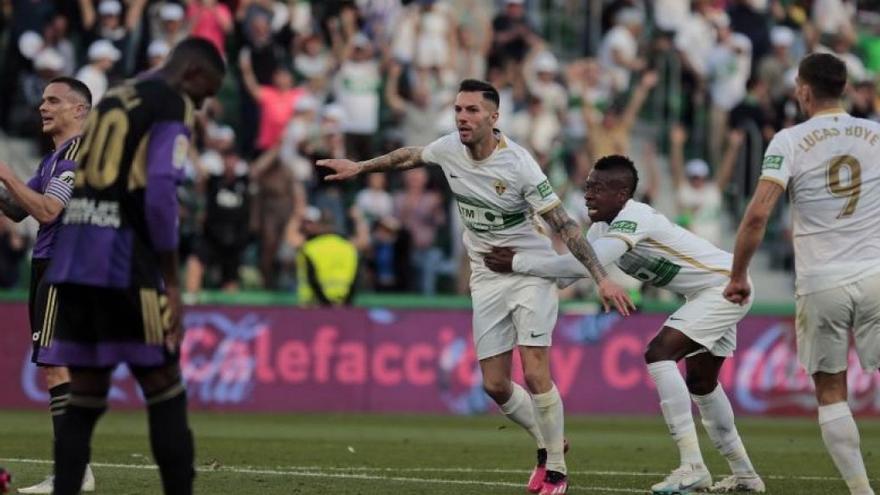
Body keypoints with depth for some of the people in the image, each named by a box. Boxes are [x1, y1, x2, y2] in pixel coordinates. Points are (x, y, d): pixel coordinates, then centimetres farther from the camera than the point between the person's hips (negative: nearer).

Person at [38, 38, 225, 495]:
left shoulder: (111, 100, 22)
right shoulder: (173, 107, -2)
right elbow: (159, 193, -13)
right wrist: (171, 282, -8)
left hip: (72, 259, 7)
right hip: (124, 264, -7)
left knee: (86, 396, 9)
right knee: (164, 391, 0)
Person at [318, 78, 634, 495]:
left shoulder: (517, 164, -22)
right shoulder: (449, 148, -6)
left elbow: (563, 224, -22)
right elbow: (410, 156, 19)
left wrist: (601, 277, -27)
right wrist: (360, 167, 25)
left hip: (531, 273, -6)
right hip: (487, 279, 6)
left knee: (535, 374, -17)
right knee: (495, 386, 2)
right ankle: (549, 442, 27)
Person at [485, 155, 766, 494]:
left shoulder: (633, 219, -27)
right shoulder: (603, 226, 2)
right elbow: (574, 269, -1)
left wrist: (518, 262, -34)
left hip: (725, 285, -11)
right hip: (714, 291, 11)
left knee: (659, 353, -22)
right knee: (700, 383, 19)